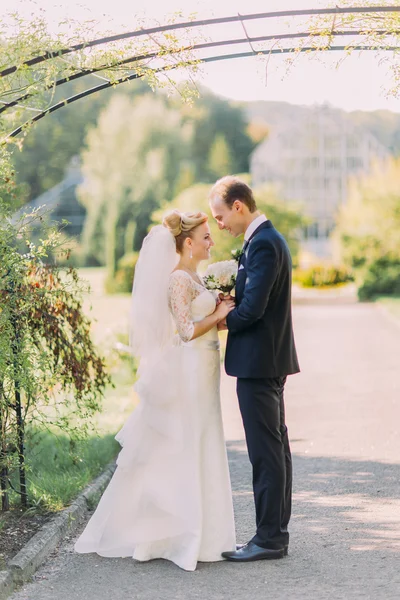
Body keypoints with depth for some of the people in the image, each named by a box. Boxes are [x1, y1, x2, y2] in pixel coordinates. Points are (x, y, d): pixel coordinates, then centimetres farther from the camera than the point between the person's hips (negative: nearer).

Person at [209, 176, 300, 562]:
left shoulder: (263, 244, -17)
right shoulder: (267, 239, 15)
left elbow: (252, 308, -22)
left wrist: (222, 321, -5)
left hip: (258, 361, -11)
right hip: (271, 360, 11)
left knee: (265, 451, -5)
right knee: (275, 447, 13)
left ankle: (269, 538, 0)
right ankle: (276, 533, 20)